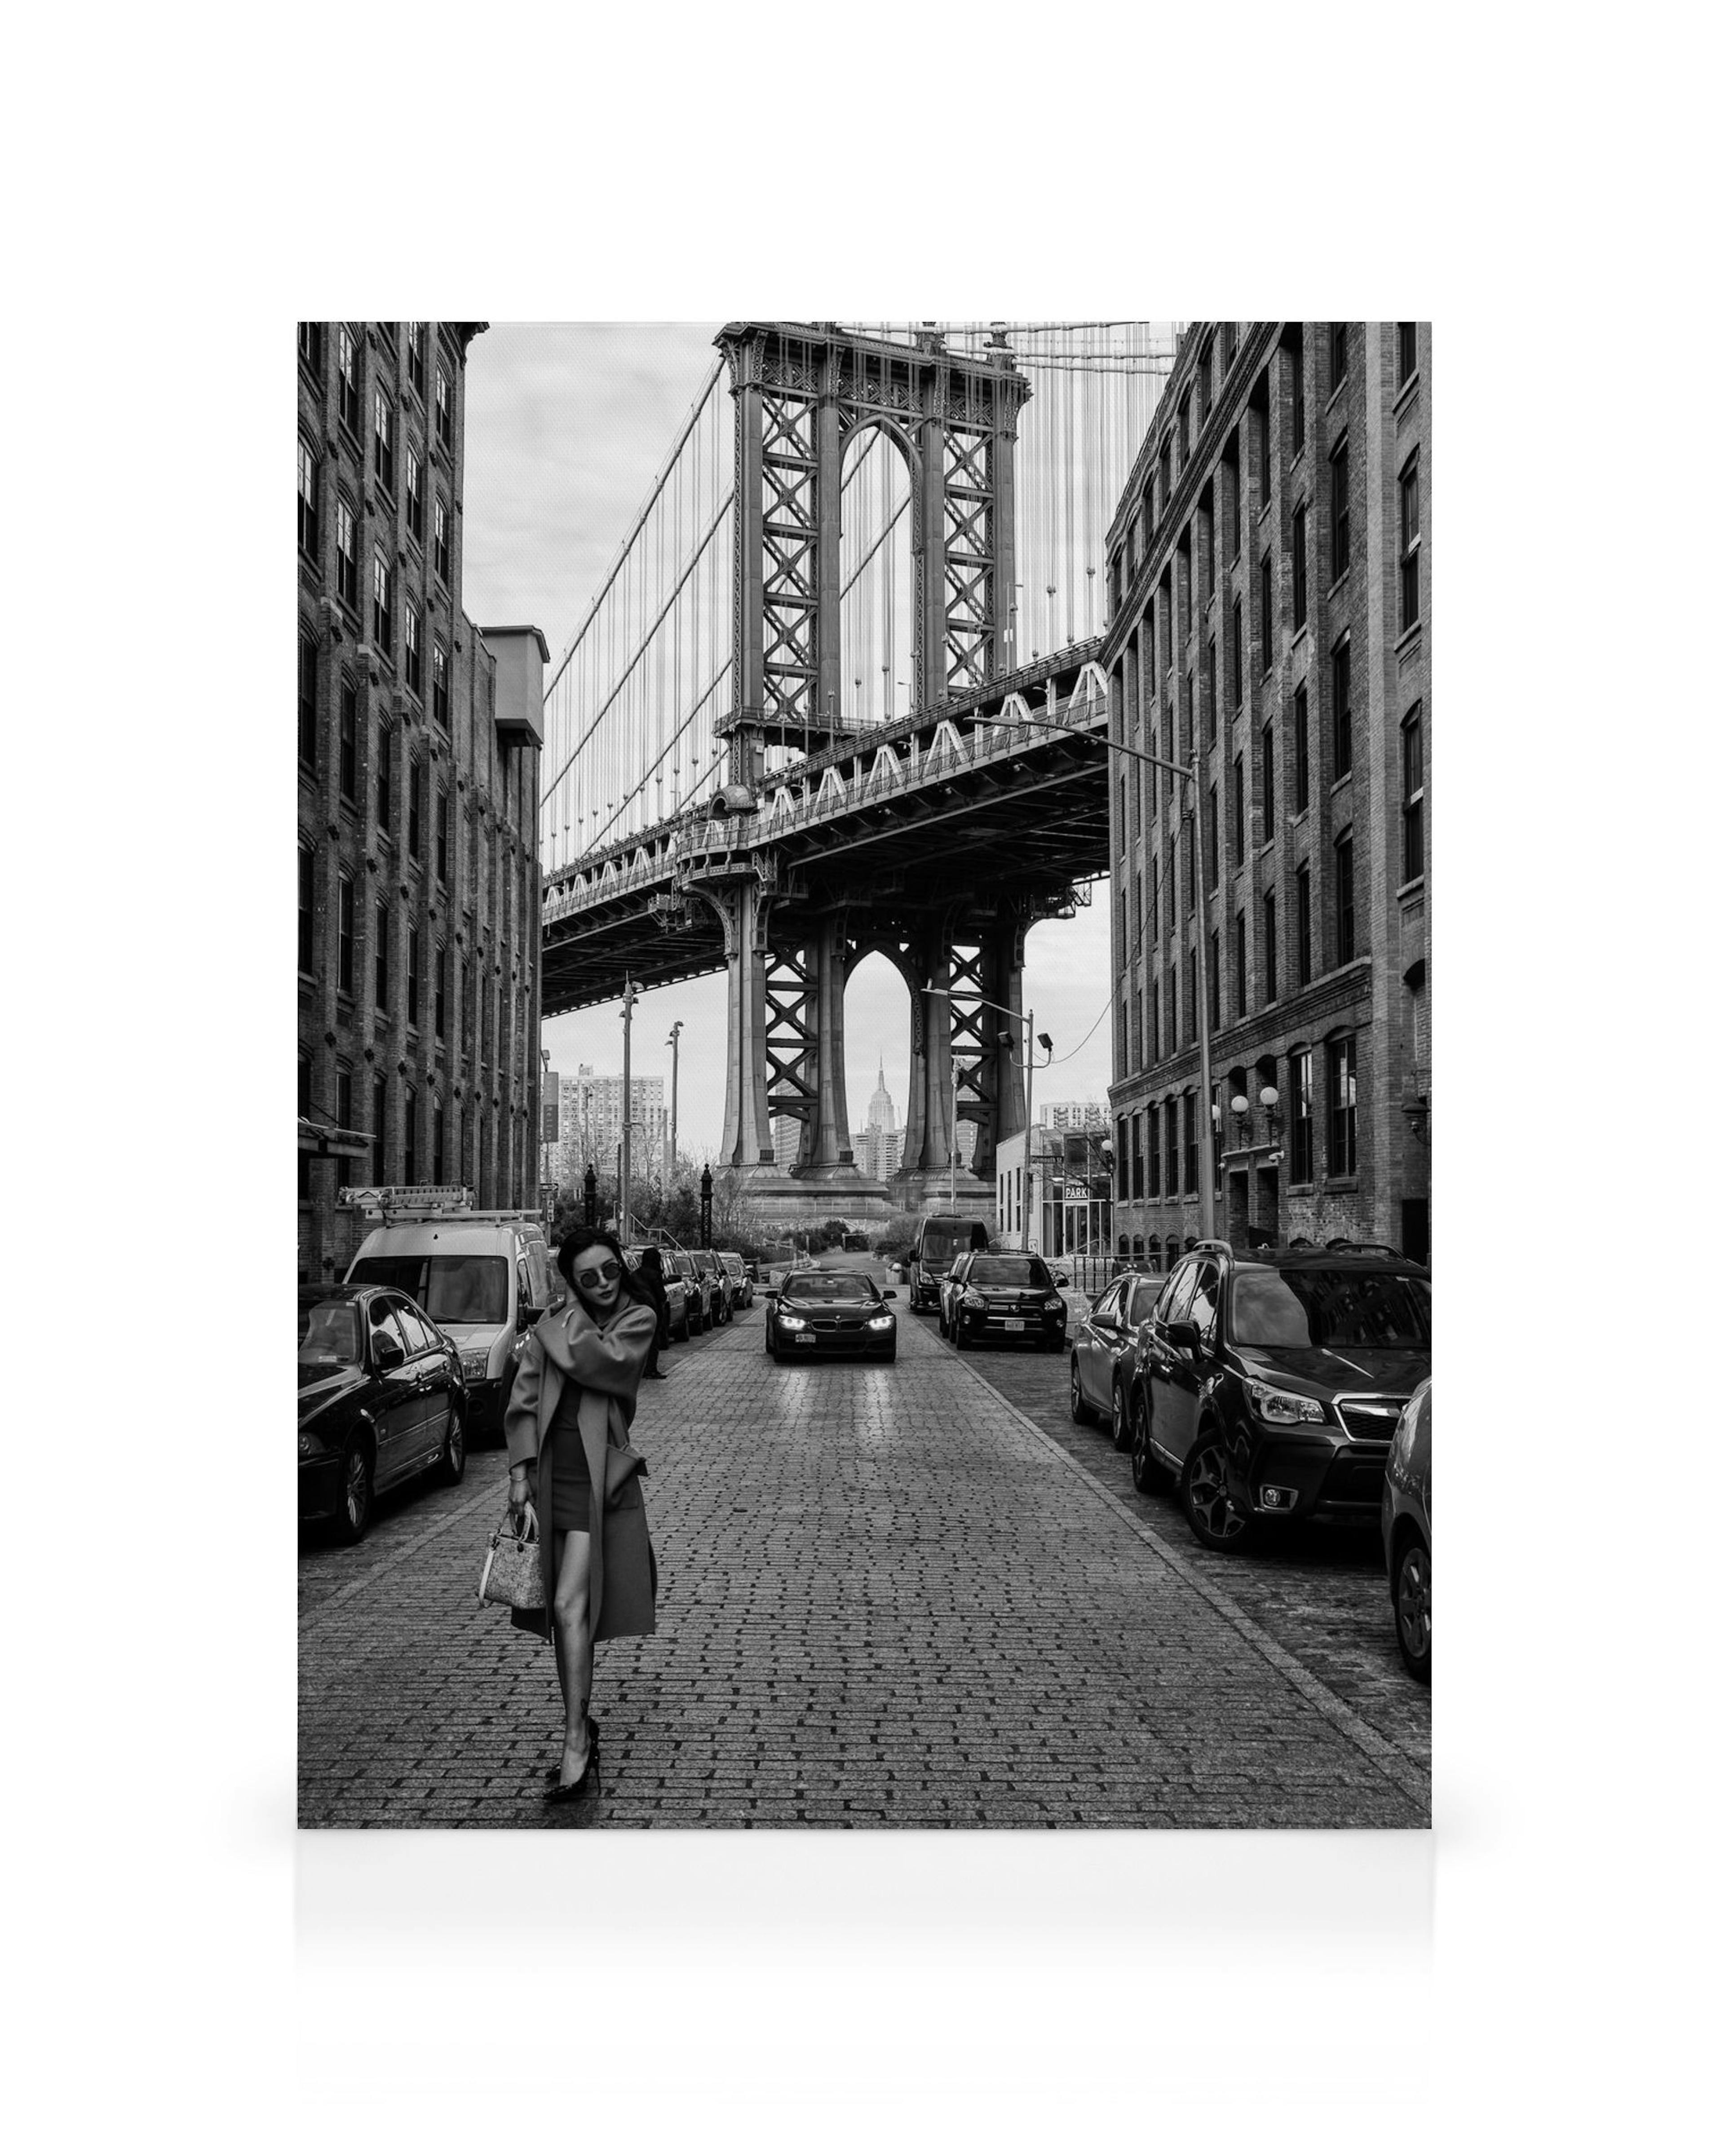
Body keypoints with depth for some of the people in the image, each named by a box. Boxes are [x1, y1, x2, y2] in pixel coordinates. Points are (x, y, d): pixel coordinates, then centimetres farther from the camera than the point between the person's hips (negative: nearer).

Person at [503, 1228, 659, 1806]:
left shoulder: (638, 1320, -1)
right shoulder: (551, 1327, 9)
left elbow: (598, 1361, -19)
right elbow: (523, 1401, 6)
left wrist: (569, 1322, -3)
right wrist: (521, 1472, -2)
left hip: (597, 1476, -4)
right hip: (550, 1474, 4)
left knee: (571, 1606, -14)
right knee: (565, 1613, 11)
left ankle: (576, 1742, -9)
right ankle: (581, 1729, 25)